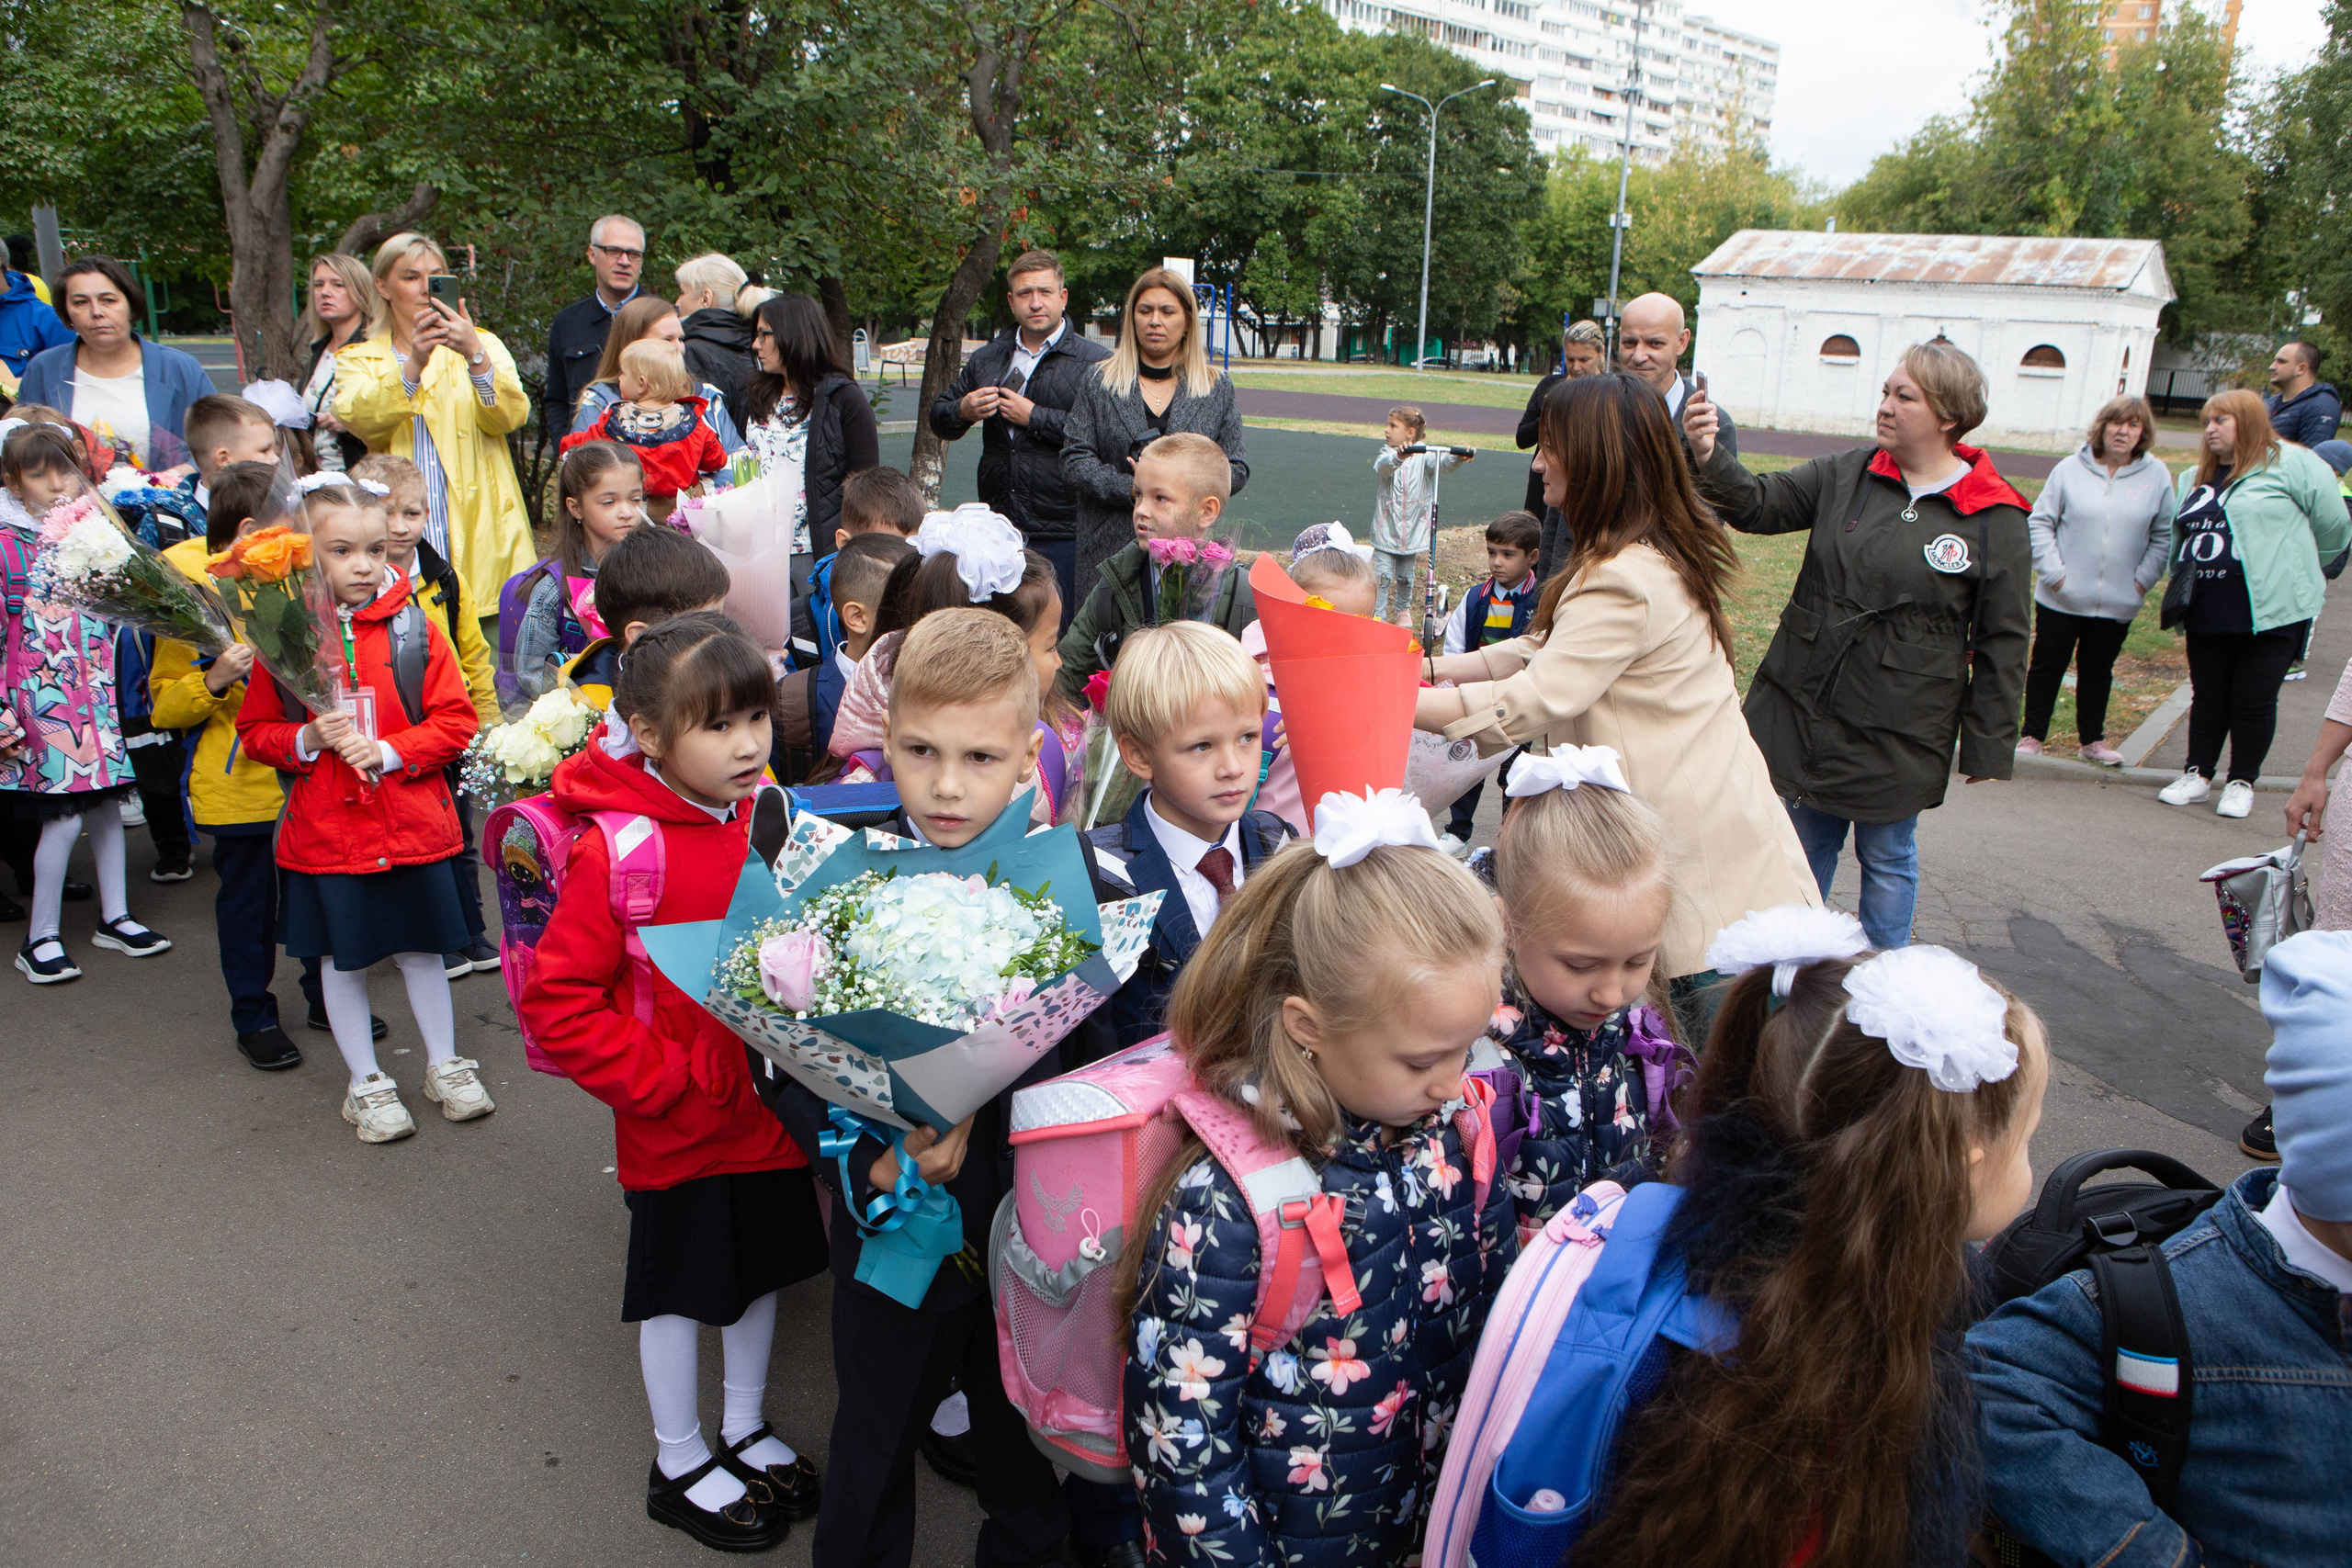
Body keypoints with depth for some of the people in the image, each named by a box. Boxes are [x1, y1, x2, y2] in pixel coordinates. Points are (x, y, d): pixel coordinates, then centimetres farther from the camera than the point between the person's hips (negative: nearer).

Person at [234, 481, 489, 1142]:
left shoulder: (416, 629, -4)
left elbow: (455, 721, -4)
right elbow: (255, 730, 4)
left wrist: (388, 751, -17)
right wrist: (308, 740, -15)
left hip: (413, 822, 0)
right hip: (326, 831, 0)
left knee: (420, 951, 12)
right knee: (342, 959, 11)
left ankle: (444, 1064, 31)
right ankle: (365, 1082, 27)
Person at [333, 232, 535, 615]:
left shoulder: (483, 346, 13)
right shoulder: (357, 361, 13)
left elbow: (510, 415, -7)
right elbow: (359, 419, -10)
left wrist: (474, 354, -24)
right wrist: (414, 363, -26)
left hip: (479, 540, 0)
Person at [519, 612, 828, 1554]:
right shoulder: (618, 849, -22)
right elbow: (556, 1000, -19)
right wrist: (662, 1082, -20)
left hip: (773, 1110, 6)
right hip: (678, 1131, -5)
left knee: (760, 1269, 21)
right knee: (678, 1292, 13)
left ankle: (746, 1432, 44)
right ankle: (680, 1467, 35)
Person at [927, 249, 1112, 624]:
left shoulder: (1095, 362, -2)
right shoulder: (986, 360, 17)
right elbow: (939, 420, 22)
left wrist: (1035, 417, -12)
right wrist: (963, 411, -2)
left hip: (1062, 536, -5)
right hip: (998, 534, 5)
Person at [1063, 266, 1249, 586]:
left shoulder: (1218, 389, 12)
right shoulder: (1097, 383, 10)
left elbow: (1238, 467, 8)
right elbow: (1074, 459, 3)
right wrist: (1132, 490, -14)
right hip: (1110, 547, 0)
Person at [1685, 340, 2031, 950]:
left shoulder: (1995, 520, -8)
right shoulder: (1848, 475, 1)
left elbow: (2002, 643, -4)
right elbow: (1759, 504, -4)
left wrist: (1988, 745, -2)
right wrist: (1711, 458, -25)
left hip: (1898, 733, -3)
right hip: (1802, 707, 4)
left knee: (1887, 859, 12)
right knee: (1803, 845, 16)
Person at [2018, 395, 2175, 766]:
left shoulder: (2157, 476, 1)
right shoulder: (2071, 469, -4)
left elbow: (2163, 536, 6)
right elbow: (2040, 522, -2)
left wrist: (2144, 579, -3)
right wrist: (2053, 571, -10)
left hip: (2118, 602, 2)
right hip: (2062, 597, -1)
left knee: (2098, 670, 15)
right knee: (2047, 666, 6)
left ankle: (2093, 739, 27)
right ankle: (2031, 735, 17)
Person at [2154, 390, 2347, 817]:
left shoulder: (2290, 465, -6)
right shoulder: (2195, 478, 15)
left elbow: (2333, 525, -2)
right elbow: (2180, 539, 24)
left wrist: (2292, 570, 11)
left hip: (2270, 613, -6)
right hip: (2206, 615, 6)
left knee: (2254, 701, 2)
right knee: (2208, 698, 13)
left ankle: (2242, 782, 15)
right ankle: (2197, 775, 22)